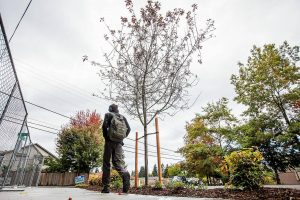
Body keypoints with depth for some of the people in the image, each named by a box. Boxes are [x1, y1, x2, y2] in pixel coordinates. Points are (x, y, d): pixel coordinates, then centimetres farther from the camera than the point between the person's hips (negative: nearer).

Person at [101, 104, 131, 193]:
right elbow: (128, 129, 6)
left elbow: (104, 126, -11)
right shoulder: (123, 117, 15)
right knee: (117, 162, 4)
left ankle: (106, 187, 9)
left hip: (110, 141, -3)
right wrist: (122, 137, 13)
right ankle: (125, 174, -26)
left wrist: (106, 137, 1)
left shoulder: (108, 114, 5)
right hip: (119, 142, 3)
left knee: (106, 163, 8)